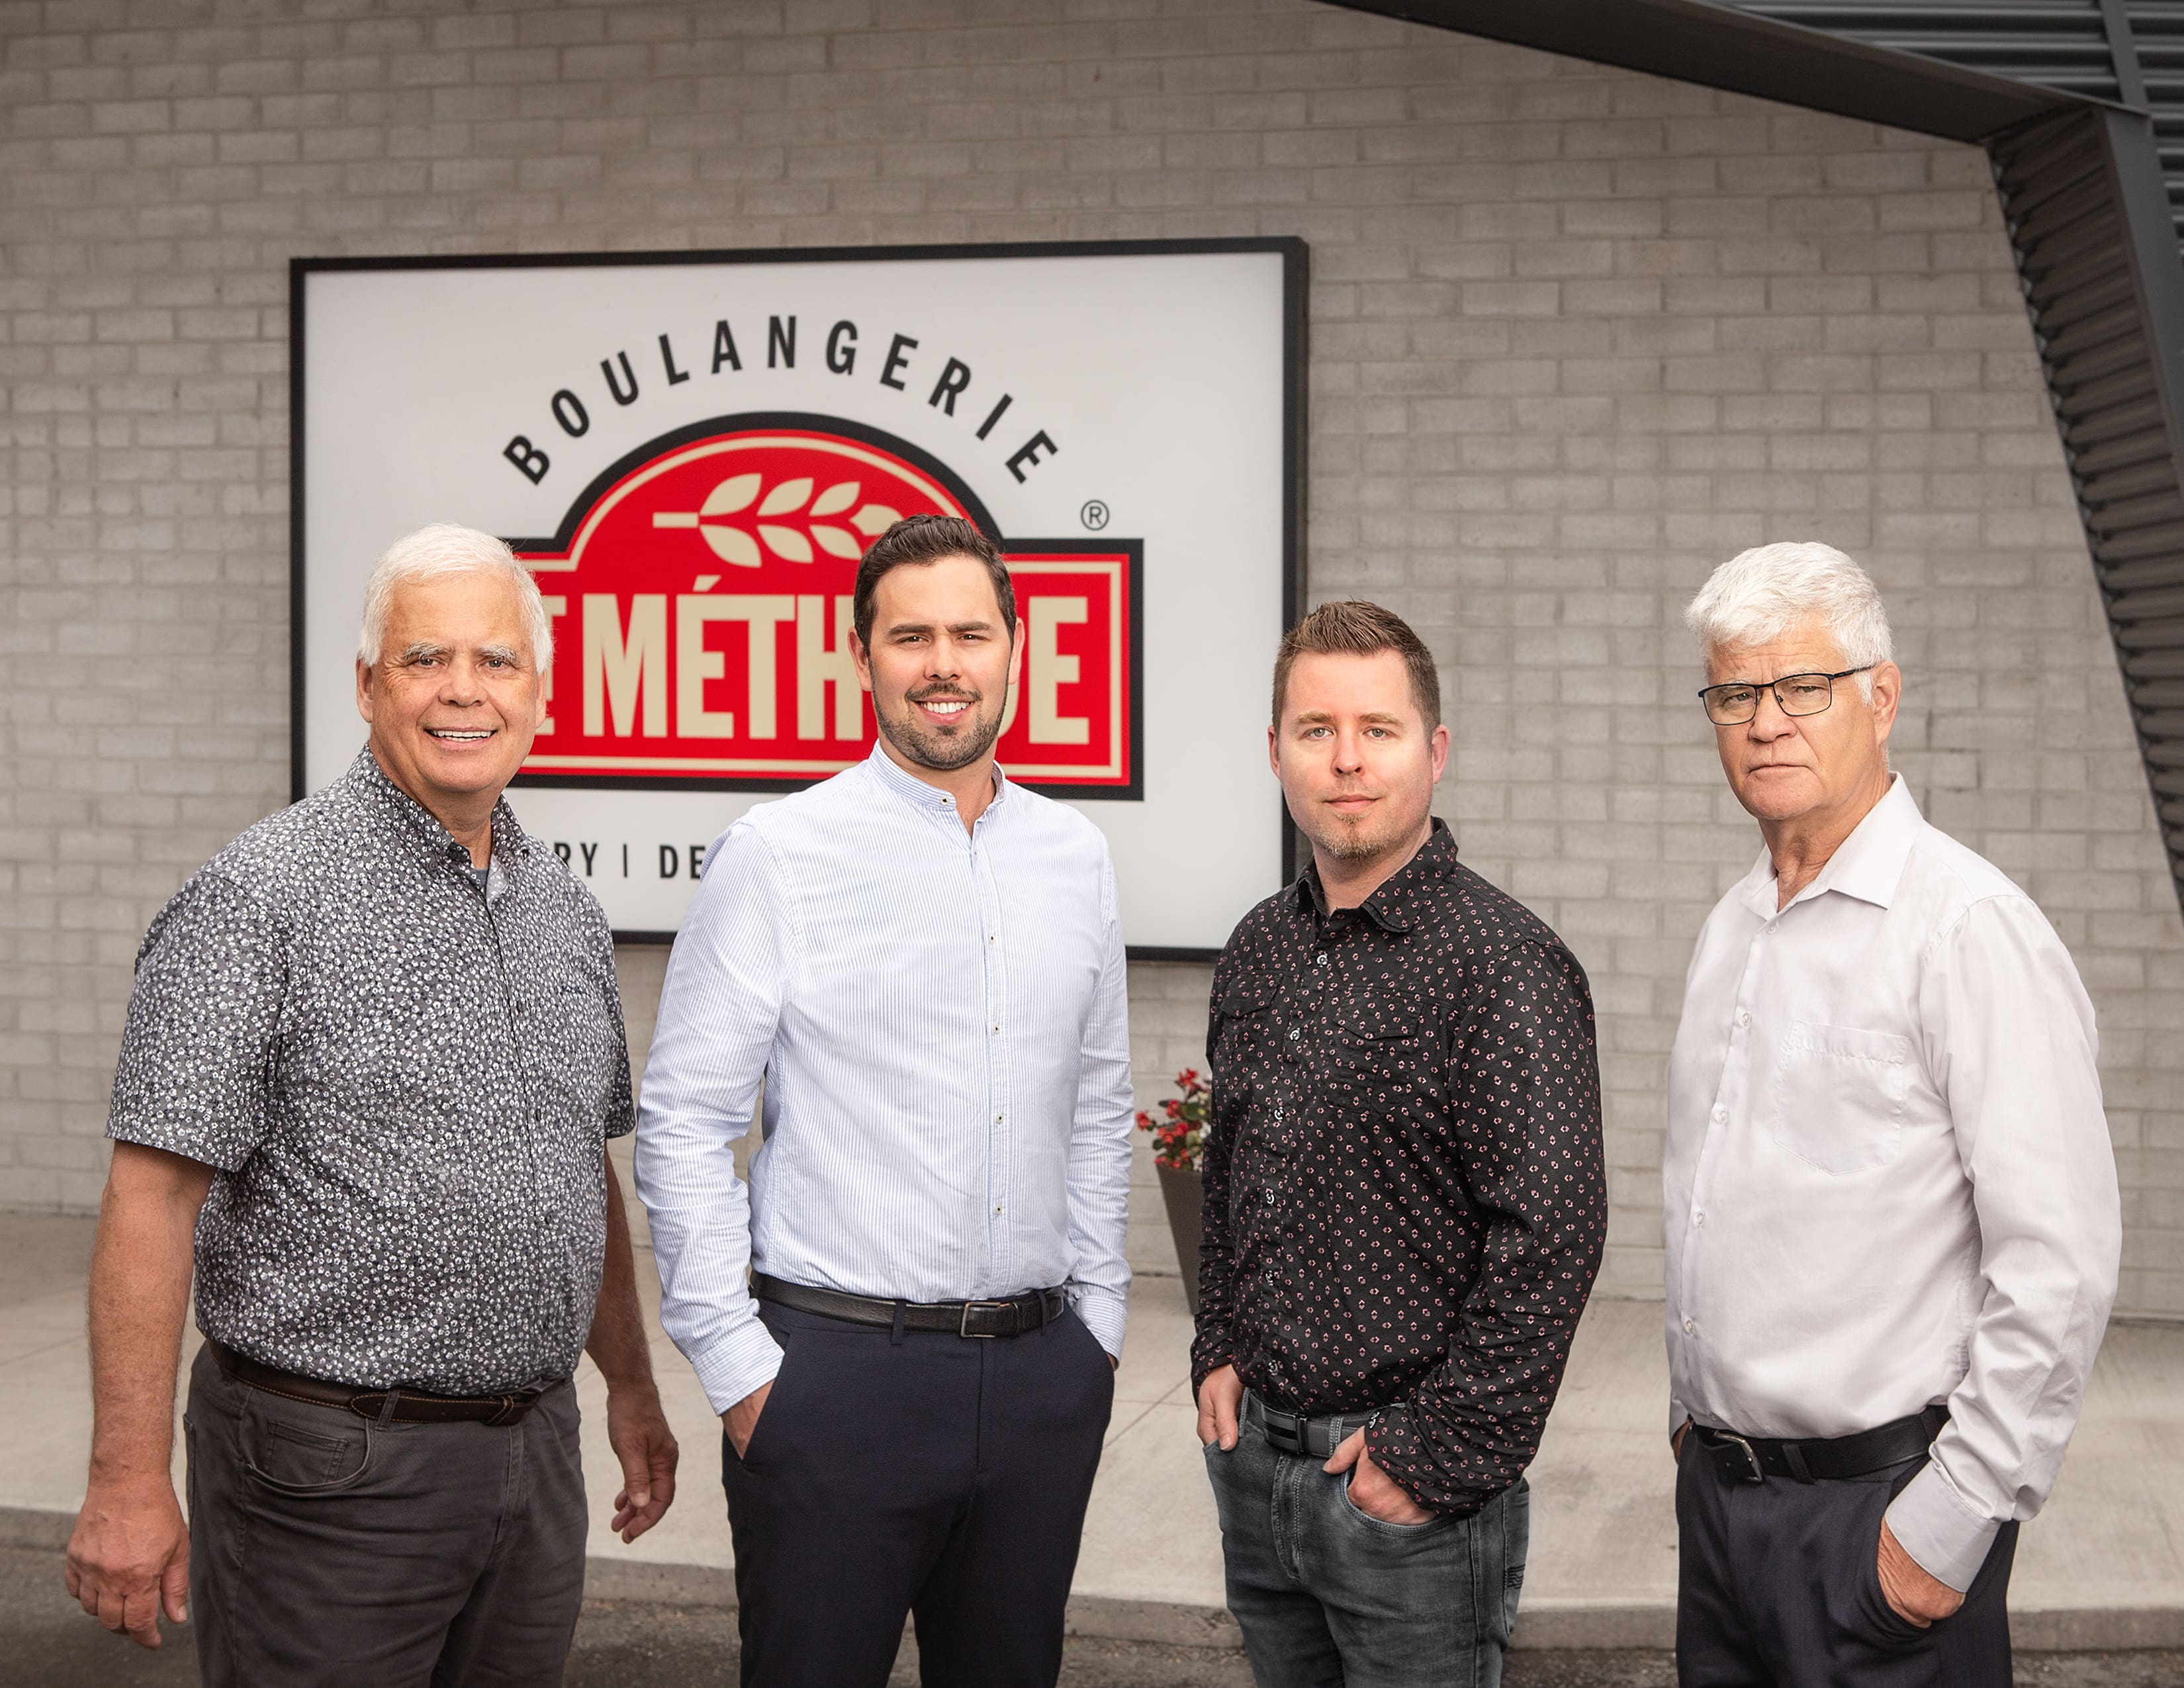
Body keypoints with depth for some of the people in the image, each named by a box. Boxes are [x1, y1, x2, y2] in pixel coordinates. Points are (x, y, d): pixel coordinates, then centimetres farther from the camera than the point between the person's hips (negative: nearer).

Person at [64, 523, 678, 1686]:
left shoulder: (565, 909, 10)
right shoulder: (261, 896, -11)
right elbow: (153, 1196, -15)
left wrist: (631, 1388, 20)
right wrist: (128, 1483, -19)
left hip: (533, 1450, 6)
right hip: (331, 1469, -6)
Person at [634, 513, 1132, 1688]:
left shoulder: (1075, 857, 9)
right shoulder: (778, 855, -6)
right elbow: (683, 1125, -6)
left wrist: (1098, 1325, 14)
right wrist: (739, 1368, -9)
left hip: (1042, 1374, 5)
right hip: (838, 1365, -4)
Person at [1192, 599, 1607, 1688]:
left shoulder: (1504, 965, -15)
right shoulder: (1261, 949, 8)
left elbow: (1552, 1235, -20)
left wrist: (1442, 1456, -19)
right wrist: (1219, 1351, 10)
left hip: (1411, 1490, -7)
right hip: (1252, 1455, 7)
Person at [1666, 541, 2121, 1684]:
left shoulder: (1968, 927, -15)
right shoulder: (1734, 926, 11)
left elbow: (2059, 1267, -19)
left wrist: (1950, 1521, -18)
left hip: (1877, 1507, -7)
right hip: (1718, 1485, 7)